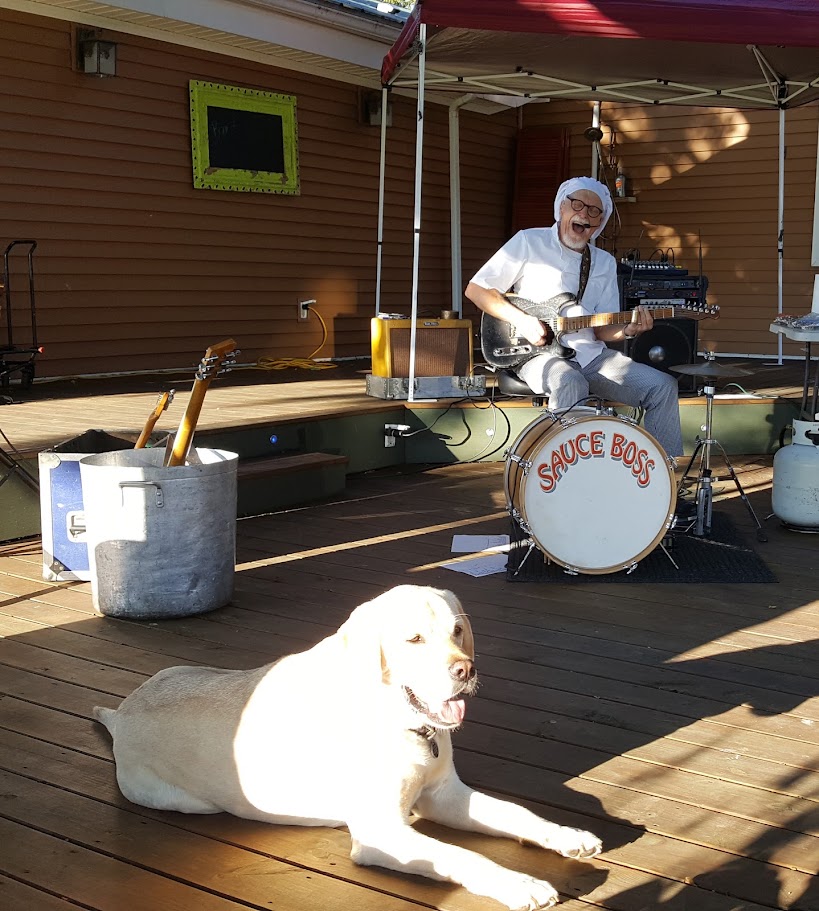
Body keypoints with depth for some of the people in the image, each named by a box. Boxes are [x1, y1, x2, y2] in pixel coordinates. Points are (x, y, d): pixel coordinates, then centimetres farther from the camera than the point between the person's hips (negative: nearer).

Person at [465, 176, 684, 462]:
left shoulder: (605, 263, 15)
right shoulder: (530, 242, 1)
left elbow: (602, 330, 12)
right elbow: (476, 289, -1)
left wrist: (628, 330, -12)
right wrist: (521, 320, -14)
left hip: (590, 354, 5)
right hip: (539, 354, -5)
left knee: (663, 386, -12)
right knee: (570, 382, -39)